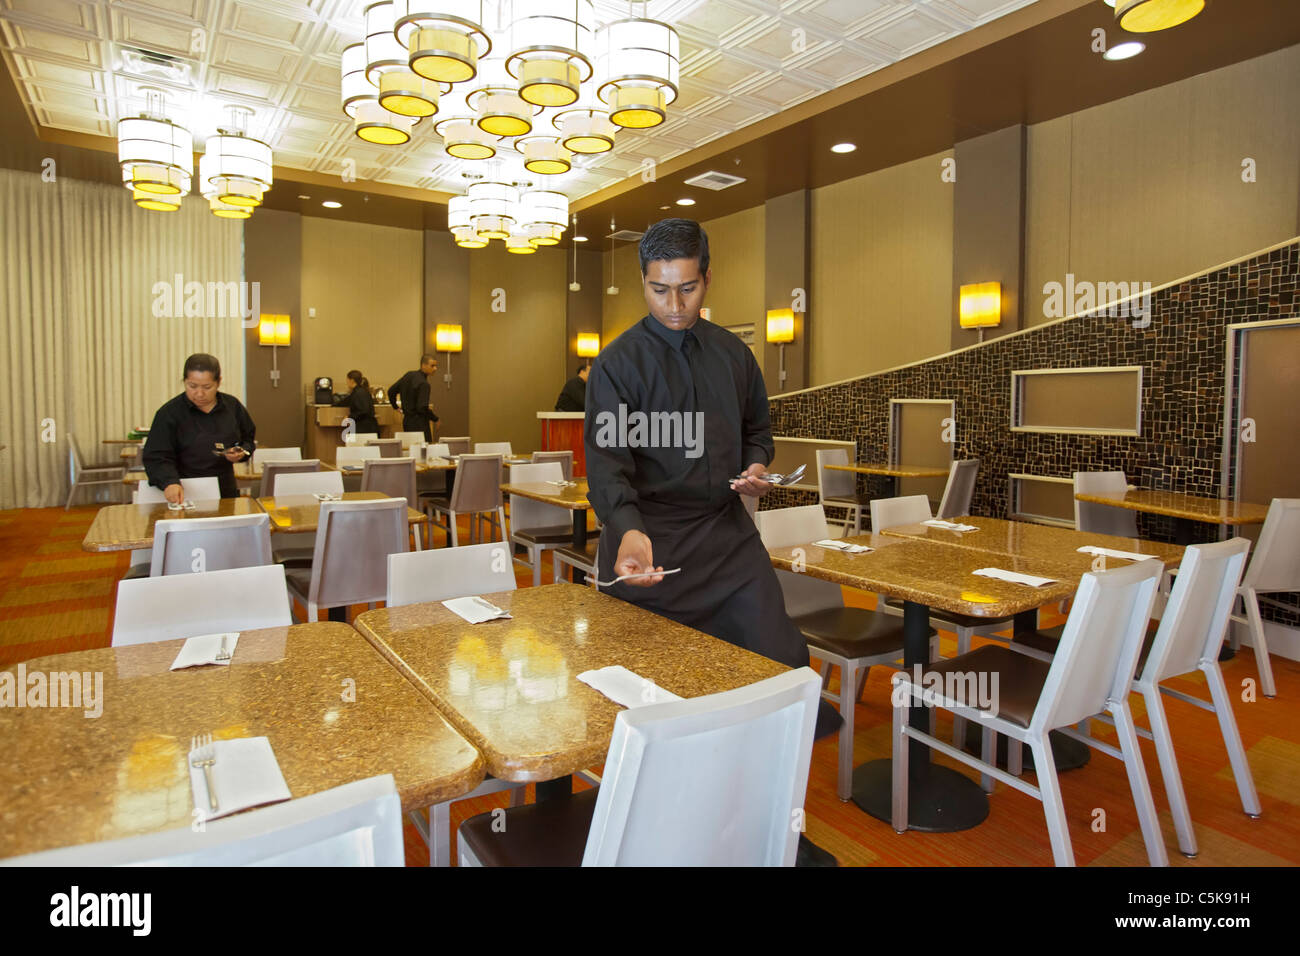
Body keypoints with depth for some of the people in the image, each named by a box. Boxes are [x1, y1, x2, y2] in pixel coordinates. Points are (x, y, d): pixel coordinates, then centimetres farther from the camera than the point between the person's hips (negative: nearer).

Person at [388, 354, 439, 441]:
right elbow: (422, 408, -22)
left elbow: (391, 391, 15)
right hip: (419, 424, -9)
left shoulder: (409, 375, 6)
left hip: (406, 420, 9)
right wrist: (435, 419, -9)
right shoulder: (424, 384, -18)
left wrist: (395, 406, 25)